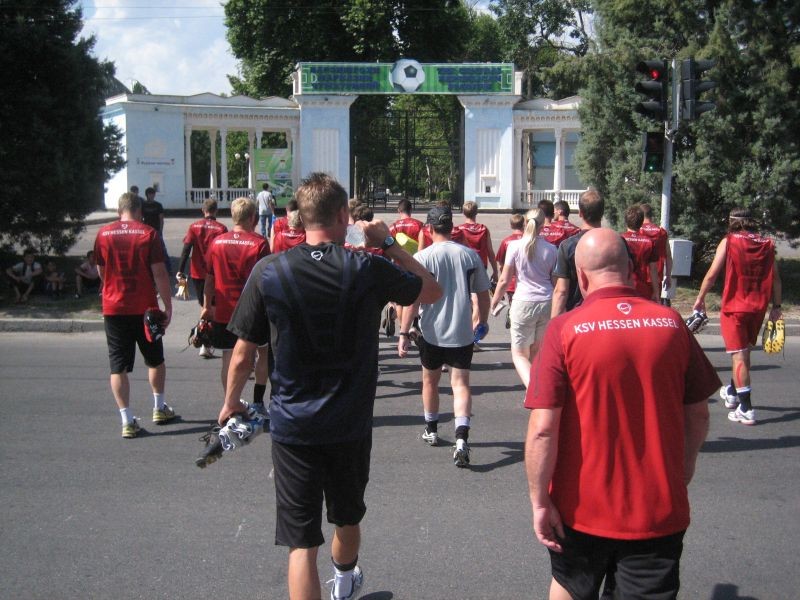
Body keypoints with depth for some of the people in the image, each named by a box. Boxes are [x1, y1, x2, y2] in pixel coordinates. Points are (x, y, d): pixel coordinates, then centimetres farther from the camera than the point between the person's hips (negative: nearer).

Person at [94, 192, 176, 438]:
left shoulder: (103, 234, 0)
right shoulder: (148, 233, -7)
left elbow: (101, 272, 12)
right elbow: (159, 273, -10)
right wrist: (168, 306, -3)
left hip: (113, 308, 1)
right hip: (145, 308, -1)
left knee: (118, 366, 4)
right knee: (155, 360, 19)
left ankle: (127, 421, 0)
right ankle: (159, 408, 29)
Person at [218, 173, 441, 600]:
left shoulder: (268, 272, -9)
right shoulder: (367, 269, -9)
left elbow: (243, 357, -4)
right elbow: (432, 290, 7)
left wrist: (231, 403, 14)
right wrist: (388, 243, 8)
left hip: (292, 426, -2)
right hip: (351, 425, 2)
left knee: (301, 542, 4)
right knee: (348, 517, 27)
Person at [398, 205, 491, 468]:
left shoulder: (422, 257, -9)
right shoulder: (470, 255, 0)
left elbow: (413, 299, -13)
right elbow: (483, 295, 7)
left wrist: (404, 333, -8)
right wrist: (483, 322, 21)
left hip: (431, 332, -1)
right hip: (462, 332, 1)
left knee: (430, 380, 19)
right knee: (460, 383, 1)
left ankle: (431, 430, 34)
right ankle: (461, 438, -17)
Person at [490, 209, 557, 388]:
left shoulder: (515, 246, -7)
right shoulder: (551, 249, 2)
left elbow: (504, 280, -4)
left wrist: (494, 301, 12)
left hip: (523, 302, -3)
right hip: (547, 302, 3)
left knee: (519, 354, 3)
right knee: (537, 352, 17)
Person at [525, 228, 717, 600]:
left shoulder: (564, 330, -14)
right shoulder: (672, 323, -5)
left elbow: (543, 429, -18)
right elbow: (698, 415, 5)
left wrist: (539, 501, -7)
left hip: (581, 509, -1)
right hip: (659, 510, 2)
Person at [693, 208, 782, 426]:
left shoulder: (728, 242, -5)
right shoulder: (767, 244, 7)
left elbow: (712, 275, -7)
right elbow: (775, 278, 6)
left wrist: (700, 299, 4)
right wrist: (776, 306, 13)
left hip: (734, 306, -5)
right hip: (758, 308, 5)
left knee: (738, 356, -4)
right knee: (743, 352, 21)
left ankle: (746, 409, -7)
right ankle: (732, 393, 38)